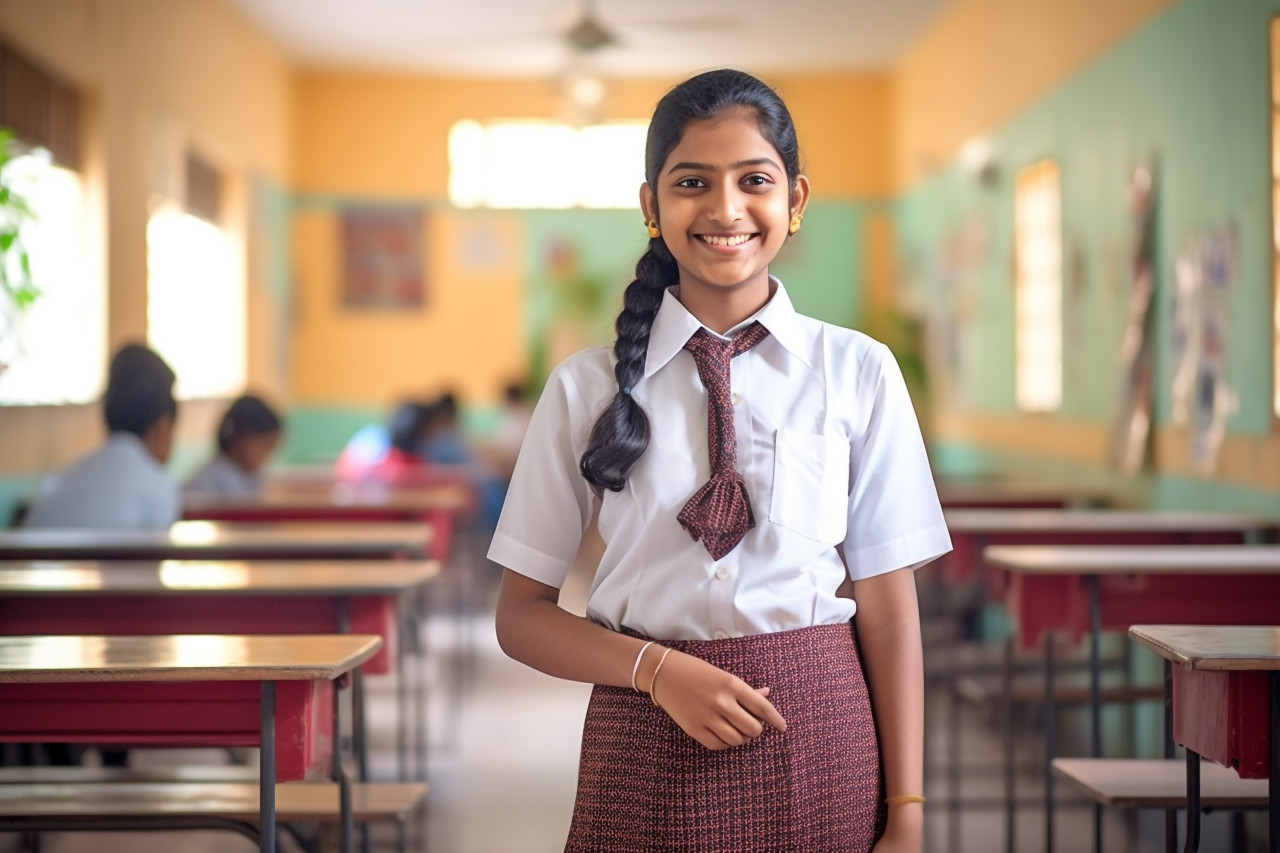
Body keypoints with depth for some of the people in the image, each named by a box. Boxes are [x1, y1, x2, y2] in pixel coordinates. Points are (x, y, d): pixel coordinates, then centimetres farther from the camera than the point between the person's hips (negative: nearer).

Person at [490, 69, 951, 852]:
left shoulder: (857, 372, -1)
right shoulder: (589, 388, 0)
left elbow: (889, 611, -1)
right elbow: (523, 614, 3)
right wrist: (659, 669, -13)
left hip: (818, 746, 0)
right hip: (648, 749, 0)